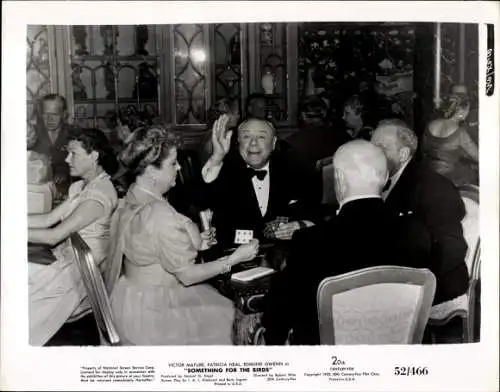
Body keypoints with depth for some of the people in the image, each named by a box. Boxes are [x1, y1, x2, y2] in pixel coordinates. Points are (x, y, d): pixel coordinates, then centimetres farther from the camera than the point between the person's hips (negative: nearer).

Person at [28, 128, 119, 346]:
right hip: (65, 259, 9)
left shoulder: (100, 193, -20)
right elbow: (49, 219, 8)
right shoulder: (81, 187, 11)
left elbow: (54, 236, -22)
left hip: (79, 272, -9)